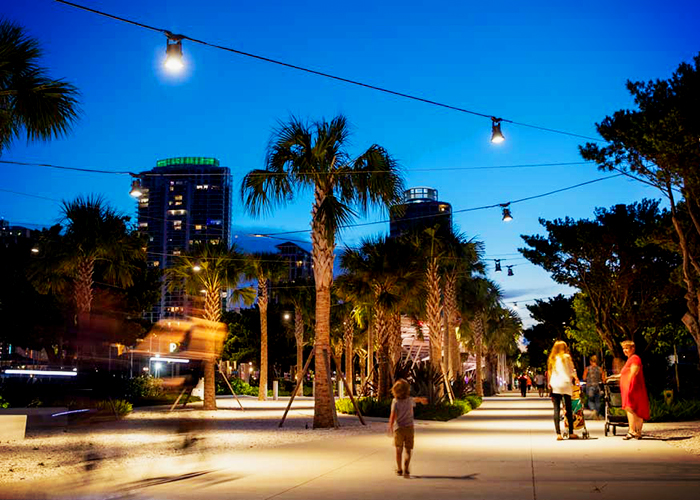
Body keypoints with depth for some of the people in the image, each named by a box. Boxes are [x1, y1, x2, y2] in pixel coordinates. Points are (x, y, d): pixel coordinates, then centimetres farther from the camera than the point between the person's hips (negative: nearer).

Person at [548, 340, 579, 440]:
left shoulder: (552, 359, 13)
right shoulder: (566, 357, 3)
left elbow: (550, 372, 11)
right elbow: (572, 370, 6)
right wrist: (576, 379, 21)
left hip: (554, 386, 2)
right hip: (565, 384, -2)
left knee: (556, 409, -1)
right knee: (568, 409, 6)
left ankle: (558, 434, -7)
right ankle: (571, 433, 10)